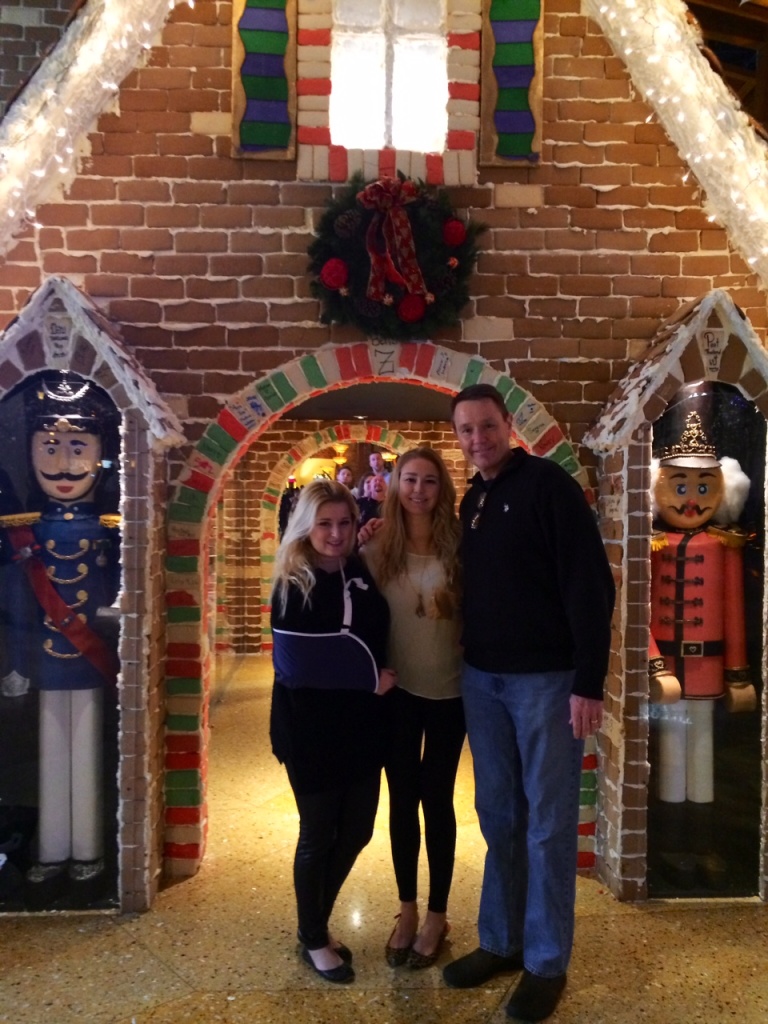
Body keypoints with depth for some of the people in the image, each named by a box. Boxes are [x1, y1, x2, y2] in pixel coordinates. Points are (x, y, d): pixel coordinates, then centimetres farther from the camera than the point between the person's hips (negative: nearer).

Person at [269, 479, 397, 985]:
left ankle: (319, 924, 38)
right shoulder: (292, 587, -13)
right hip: (311, 730, -5)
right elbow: (297, 665, -18)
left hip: (362, 726, 5)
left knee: (357, 831, 14)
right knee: (319, 835, 9)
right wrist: (370, 678, -15)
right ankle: (313, 940, 33)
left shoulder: (363, 574, 1)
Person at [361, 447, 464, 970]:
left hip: (449, 690, -1)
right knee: (402, 799, 13)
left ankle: (437, 914, 28)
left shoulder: (458, 547, -8)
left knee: (437, 799, 10)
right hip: (397, 690, 2)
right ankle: (407, 909, 32)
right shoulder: (378, 550, -4)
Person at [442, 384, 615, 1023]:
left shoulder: (549, 484, -10)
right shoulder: (472, 500, 11)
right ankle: (500, 941, 30)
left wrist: (589, 682, -18)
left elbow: (590, 584, -15)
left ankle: (547, 963, 21)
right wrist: (470, 661, 8)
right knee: (498, 817, 15)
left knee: (548, 823, 5)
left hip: (546, 678, -6)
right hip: (482, 678, 6)